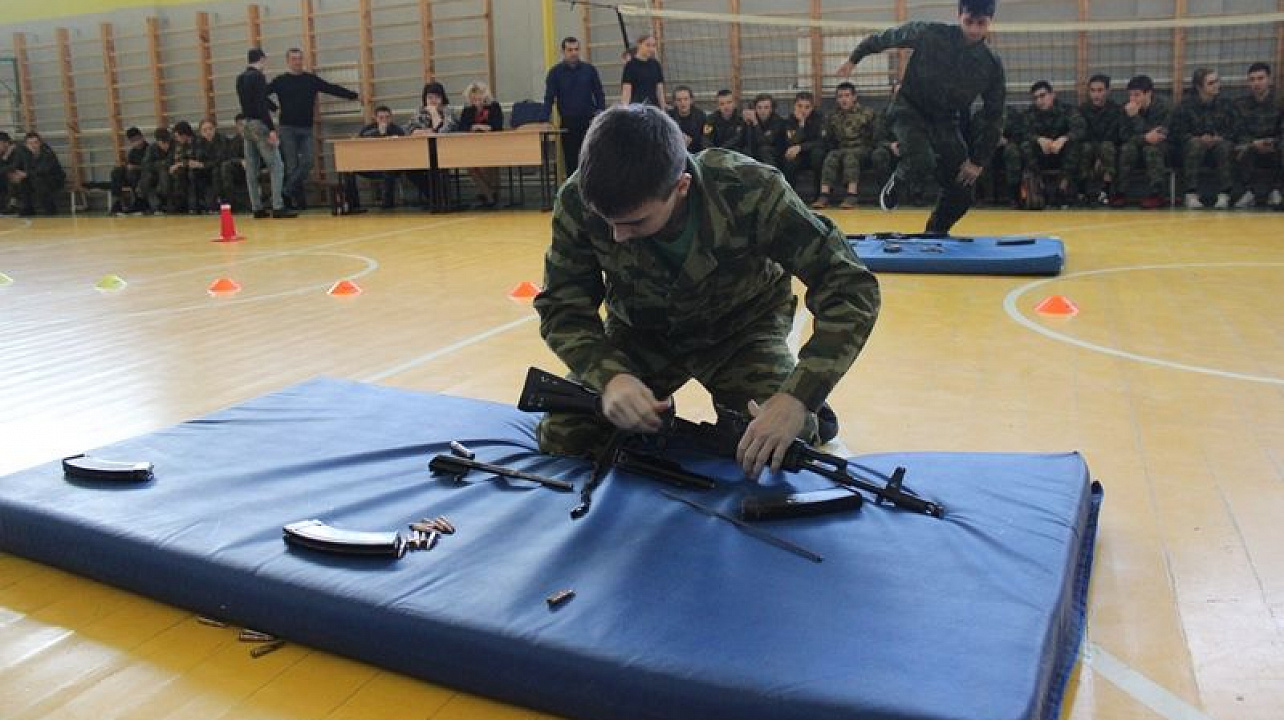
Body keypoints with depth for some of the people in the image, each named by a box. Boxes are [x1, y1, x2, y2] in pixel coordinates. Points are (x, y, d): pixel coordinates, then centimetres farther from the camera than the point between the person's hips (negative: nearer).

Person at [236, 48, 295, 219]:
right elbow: (261, 105, -19)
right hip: (259, 125, -9)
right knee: (276, 166, -7)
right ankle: (277, 207, -13)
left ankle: (257, 208, 10)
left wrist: (277, 108, 41)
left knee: (251, 169, 8)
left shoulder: (240, 79, 15)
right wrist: (271, 129, -20)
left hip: (246, 126, 9)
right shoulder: (258, 76, -10)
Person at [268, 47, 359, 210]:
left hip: (306, 129, 2)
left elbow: (333, 89, 7)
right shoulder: (280, 81, 5)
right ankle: (299, 198, 4)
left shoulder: (311, 79, 9)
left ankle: (287, 192, 1)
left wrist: (355, 96, 4)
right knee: (292, 166, -2)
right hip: (287, 129, -2)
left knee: (307, 163, -9)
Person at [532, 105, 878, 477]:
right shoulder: (578, 203, -29)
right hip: (640, 332, 2)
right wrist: (610, 375, -40)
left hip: (741, 327, -2)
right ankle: (653, 419, 18)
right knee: (561, 439, -11)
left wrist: (798, 397, -43)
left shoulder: (751, 191, -35)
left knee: (782, 453, -21)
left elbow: (851, 287, -31)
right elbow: (563, 308, -18)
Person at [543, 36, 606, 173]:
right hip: (567, 123, 0)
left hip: (588, 121, 1)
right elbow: (549, 98, -1)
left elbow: (599, 94, 8)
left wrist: (601, 112, -6)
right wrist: (545, 120, -13)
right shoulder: (555, 72, 3)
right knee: (570, 159, 4)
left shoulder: (589, 69, 6)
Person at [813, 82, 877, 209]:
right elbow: (829, 141, 19)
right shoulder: (832, 117, 15)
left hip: (862, 150, -3)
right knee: (832, 156, -30)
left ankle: (851, 195, -49)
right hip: (841, 150, 3)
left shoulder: (867, 113, 6)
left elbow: (876, 137, 4)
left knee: (850, 155, -35)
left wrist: (868, 150, -9)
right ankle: (824, 195, -44)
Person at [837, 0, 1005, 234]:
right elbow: (884, 38, -2)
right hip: (910, 111, -3)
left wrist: (978, 161, -4)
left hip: (946, 122, 4)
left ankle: (936, 233, 28)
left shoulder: (992, 65, -10)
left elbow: (993, 117, -1)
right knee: (922, 164, -33)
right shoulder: (929, 34, -18)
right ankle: (897, 181, 4)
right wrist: (853, 59, 9)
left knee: (961, 194, -1)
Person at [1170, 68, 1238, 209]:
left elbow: (1235, 130, 4)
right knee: (1195, 144, -34)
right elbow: (1178, 133, -4)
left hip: (1220, 144, 2)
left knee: (1224, 146, -31)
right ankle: (1191, 195, -41)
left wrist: (1220, 138, -16)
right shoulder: (1186, 106, -1)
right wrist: (1198, 139, -19)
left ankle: (1224, 195, -36)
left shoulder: (1225, 104, 6)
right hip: (1193, 148, -1)